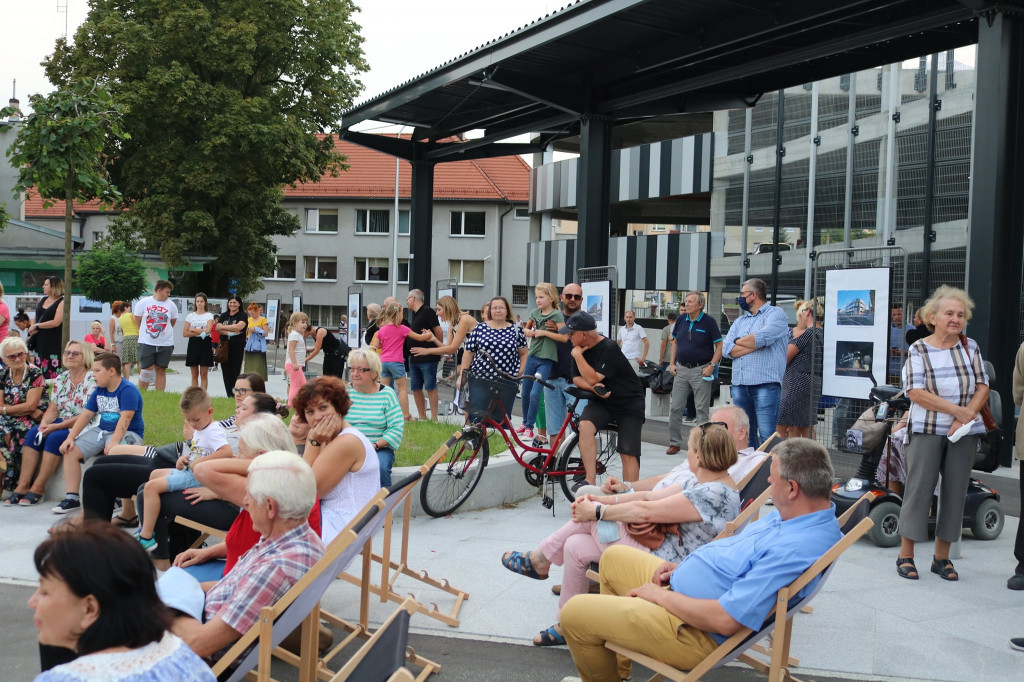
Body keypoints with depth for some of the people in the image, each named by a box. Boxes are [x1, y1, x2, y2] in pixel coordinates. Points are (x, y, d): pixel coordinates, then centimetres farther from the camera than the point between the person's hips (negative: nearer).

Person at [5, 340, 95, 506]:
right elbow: (53, 409, 9)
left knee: (55, 437, -30)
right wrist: (44, 424, -13)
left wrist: (55, 427, -20)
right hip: (61, 424, 7)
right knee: (33, 432, -17)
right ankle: (23, 485, -19)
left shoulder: (92, 379, -11)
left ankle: (38, 488, -20)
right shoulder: (61, 378, 12)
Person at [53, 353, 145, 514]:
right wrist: (70, 437, -2)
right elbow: (86, 414, 10)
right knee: (70, 451, -5)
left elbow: (125, 418, -26)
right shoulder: (99, 391, 11)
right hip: (101, 431, 8)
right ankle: (71, 498, -2)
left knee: (111, 453, -38)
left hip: (127, 433, -8)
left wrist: (114, 441, -38)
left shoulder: (128, 390, -15)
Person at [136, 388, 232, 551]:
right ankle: (147, 528, 30)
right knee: (155, 474, 26)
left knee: (152, 487, -20)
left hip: (197, 477, -12)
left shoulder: (214, 432, -20)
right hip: (189, 472, 12)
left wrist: (200, 461, -33)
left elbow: (227, 452, -38)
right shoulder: (200, 429, 12)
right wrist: (184, 458, 6)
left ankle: (146, 538, -18)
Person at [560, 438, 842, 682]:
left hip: (696, 632, -11)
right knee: (613, 557, 25)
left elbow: (725, 620, -32)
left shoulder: (796, 550, -32)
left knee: (574, 613, -10)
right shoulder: (792, 513, -1)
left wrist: (660, 596, -18)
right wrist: (682, 566, 6)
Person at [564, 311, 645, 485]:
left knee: (628, 455, -8)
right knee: (585, 426, -26)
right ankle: (590, 481, -26)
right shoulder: (582, 348, 1)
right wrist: (594, 388, -18)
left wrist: (578, 356, -19)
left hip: (629, 405, -5)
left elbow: (593, 378, -26)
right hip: (602, 401, 5)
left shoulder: (609, 348, -21)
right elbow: (577, 378, 2)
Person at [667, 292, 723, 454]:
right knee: (675, 408, 5)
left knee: (702, 409, 1)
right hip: (681, 369, 5)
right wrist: (672, 363, 8)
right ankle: (674, 443, 14)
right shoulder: (681, 320, 6)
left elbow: (719, 345, -6)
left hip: (700, 370, -5)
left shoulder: (709, 322, -7)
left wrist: (712, 366, -14)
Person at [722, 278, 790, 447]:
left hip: (765, 384, -7)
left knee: (767, 435, -11)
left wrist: (739, 342, 2)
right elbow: (727, 349, 6)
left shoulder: (776, 314, 2)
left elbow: (762, 337, -17)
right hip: (739, 384, 7)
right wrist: (756, 344, -6)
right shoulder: (740, 321, 21)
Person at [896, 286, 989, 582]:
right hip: (927, 431, -4)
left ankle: (942, 557, 15)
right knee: (919, 488, -4)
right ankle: (905, 555, 5)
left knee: (955, 491, 5)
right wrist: (957, 410, -14)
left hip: (964, 433, 4)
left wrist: (967, 417, -11)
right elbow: (916, 393, -11)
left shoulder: (970, 347, 8)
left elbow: (982, 387, 5)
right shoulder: (919, 350, -2)